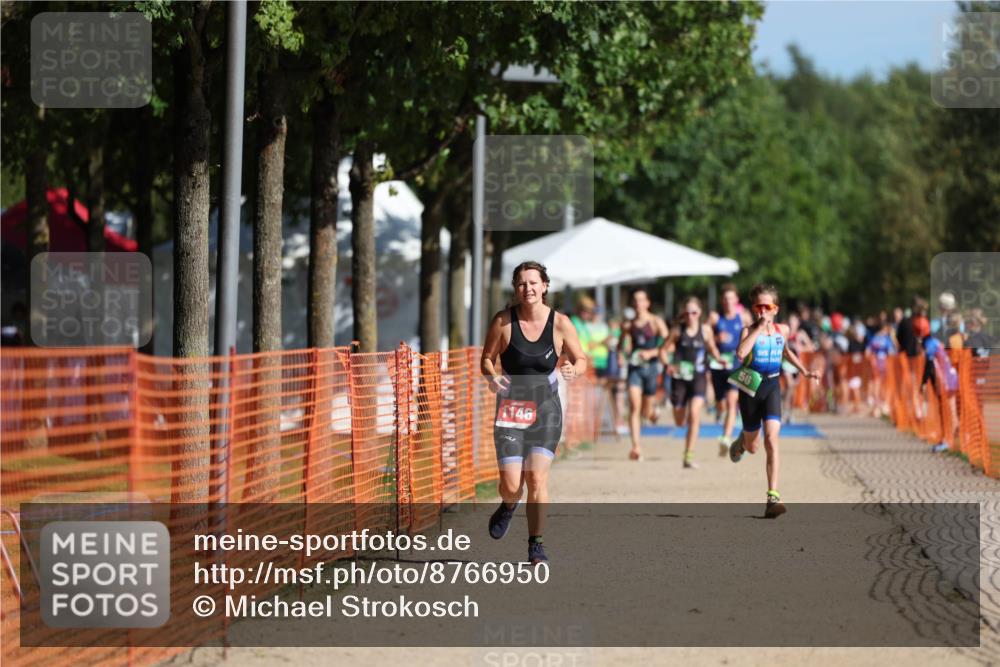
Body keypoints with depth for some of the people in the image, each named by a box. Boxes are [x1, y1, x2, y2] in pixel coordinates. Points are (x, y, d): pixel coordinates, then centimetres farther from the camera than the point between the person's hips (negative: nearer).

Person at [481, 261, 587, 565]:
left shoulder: (560, 323, -5)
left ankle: (536, 545, 0)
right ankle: (509, 506, 32)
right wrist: (492, 376, -18)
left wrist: (573, 370, -18)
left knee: (537, 477, -12)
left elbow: (581, 360, 5)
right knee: (511, 484, -6)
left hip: (546, 408, 0)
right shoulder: (503, 321, -6)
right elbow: (486, 359, 4)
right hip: (510, 409, 0)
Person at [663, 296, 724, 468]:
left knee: (694, 414, -20)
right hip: (680, 377, 1)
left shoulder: (705, 330, 0)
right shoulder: (678, 331, -1)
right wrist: (669, 365, -15)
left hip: (699, 377, -1)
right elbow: (664, 350, 3)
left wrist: (719, 358, -6)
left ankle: (689, 456, -15)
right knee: (679, 422, 7)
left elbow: (712, 349, 14)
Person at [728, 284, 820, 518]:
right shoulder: (749, 330, -10)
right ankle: (742, 441, 55)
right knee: (753, 447, 13)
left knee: (771, 439, -17)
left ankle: (773, 497, -19)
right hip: (750, 387, -1)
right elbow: (741, 353, -31)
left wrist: (804, 371, 21)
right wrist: (759, 328, -28)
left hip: (772, 387, 1)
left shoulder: (783, 330, 4)